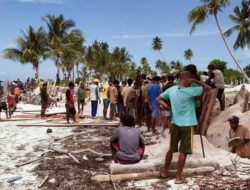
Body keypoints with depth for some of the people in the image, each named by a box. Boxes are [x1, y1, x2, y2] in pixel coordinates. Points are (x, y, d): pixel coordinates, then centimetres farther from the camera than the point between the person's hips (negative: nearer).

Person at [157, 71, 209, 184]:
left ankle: (164, 171, 30)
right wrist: (195, 80, 0)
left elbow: (159, 99, 9)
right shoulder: (190, 91, -15)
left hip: (175, 124, 5)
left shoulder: (171, 90, -1)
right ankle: (178, 177, 12)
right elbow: (207, 87, -5)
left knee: (171, 149, 18)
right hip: (187, 125, -5)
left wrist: (169, 108, 6)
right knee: (183, 152, 5)